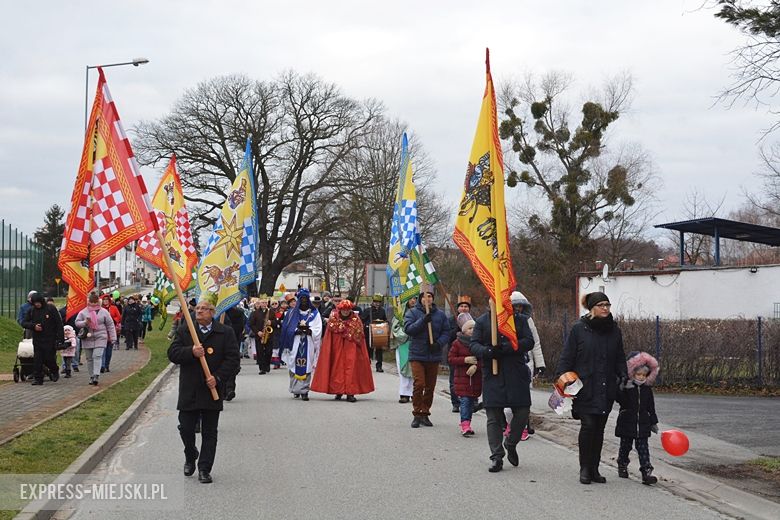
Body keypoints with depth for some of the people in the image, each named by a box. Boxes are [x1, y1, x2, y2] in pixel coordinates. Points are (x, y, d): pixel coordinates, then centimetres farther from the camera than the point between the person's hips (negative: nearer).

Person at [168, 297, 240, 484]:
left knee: (209, 433, 3)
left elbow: (233, 359, -4)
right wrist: (191, 352, -20)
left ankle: (204, 469, 11)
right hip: (189, 391, 1)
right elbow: (172, 354, -2)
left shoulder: (226, 333, 0)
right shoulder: (184, 331, 6)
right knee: (186, 428, 4)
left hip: (212, 390, -1)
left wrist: (218, 377, -15)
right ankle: (190, 457, 32)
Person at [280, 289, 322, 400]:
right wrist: (297, 330, -12)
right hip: (295, 344, 0)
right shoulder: (292, 312, 11)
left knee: (306, 368, -7)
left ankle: (304, 391, -9)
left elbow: (318, 330, 3)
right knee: (295, 368, -3)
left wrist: (308, 330, -14)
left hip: (308, 344, 0)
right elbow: (287, 328, 3)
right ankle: (296, 390, 6)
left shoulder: (314, 313, 11)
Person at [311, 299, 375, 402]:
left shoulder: (356, 319, 3)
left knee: (351, 367, -7)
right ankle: (338, 392, 9)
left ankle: (350, 393, -7)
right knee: (338, 368, -1)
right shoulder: (333, 319, 4)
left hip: (351, 348, -1)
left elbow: (359, 336, 1)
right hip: (337, 348, 1)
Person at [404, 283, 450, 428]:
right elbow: (408, 329, -12)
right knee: (419, 384, -13)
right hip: (417, 355, -3)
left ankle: (425, 413, 18)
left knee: (430, 386, 7)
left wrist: (439, 343, -12)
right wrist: (423, 320, -21)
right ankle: (417, 414, -4)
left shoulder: (440, 314, 8)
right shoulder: (412, 313, 1)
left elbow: (446, 332, 6)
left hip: (434, 356, 3)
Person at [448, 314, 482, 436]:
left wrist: (476, 366, -16)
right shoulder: (457, 343, -1)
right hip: (462, 377, -3)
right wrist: (465, 360, -14)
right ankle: (465, 424, -13)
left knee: (472, 401, 8)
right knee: (465, 401, -10)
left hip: (476, 377, 3)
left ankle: (466, 424, 19)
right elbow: (450, 359, -2)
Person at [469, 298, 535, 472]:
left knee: (522, 412, -1)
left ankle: (511, 444, 26)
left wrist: (506, 348, -18)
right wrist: (488, 351, -21)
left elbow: (529, 342, -5)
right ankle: (497, 457, 5)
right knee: (493, 417, -1)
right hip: (492, 374, 0)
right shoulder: (482, 321, 7)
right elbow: (473, 345, 1)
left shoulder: (520, 319, 7)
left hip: (517, 374, 0)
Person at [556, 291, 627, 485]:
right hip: (584, 389, -4)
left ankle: (594, 469, 17)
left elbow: (620, 358, 17)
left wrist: (623, 375, 2)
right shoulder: (579, 329, -3)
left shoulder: (614, 331, 9)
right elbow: (566, 358, -1)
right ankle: (584, 468, 2)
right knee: (588, 425, -11)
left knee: (599, 429, 8)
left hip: (606, 390, 4)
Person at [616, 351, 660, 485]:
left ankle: (646, 472, -6)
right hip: (627, 422, -2)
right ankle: (622, 466, 31)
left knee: (643, 447, -2)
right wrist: (622, 389, -34)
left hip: (643, 423, 2)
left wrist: (653, 422, 13)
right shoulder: (625, 387, -6)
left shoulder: (647, 389, 6)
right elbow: (621, 401, -18)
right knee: (625, 445, 11)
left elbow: (651, 407, 12)